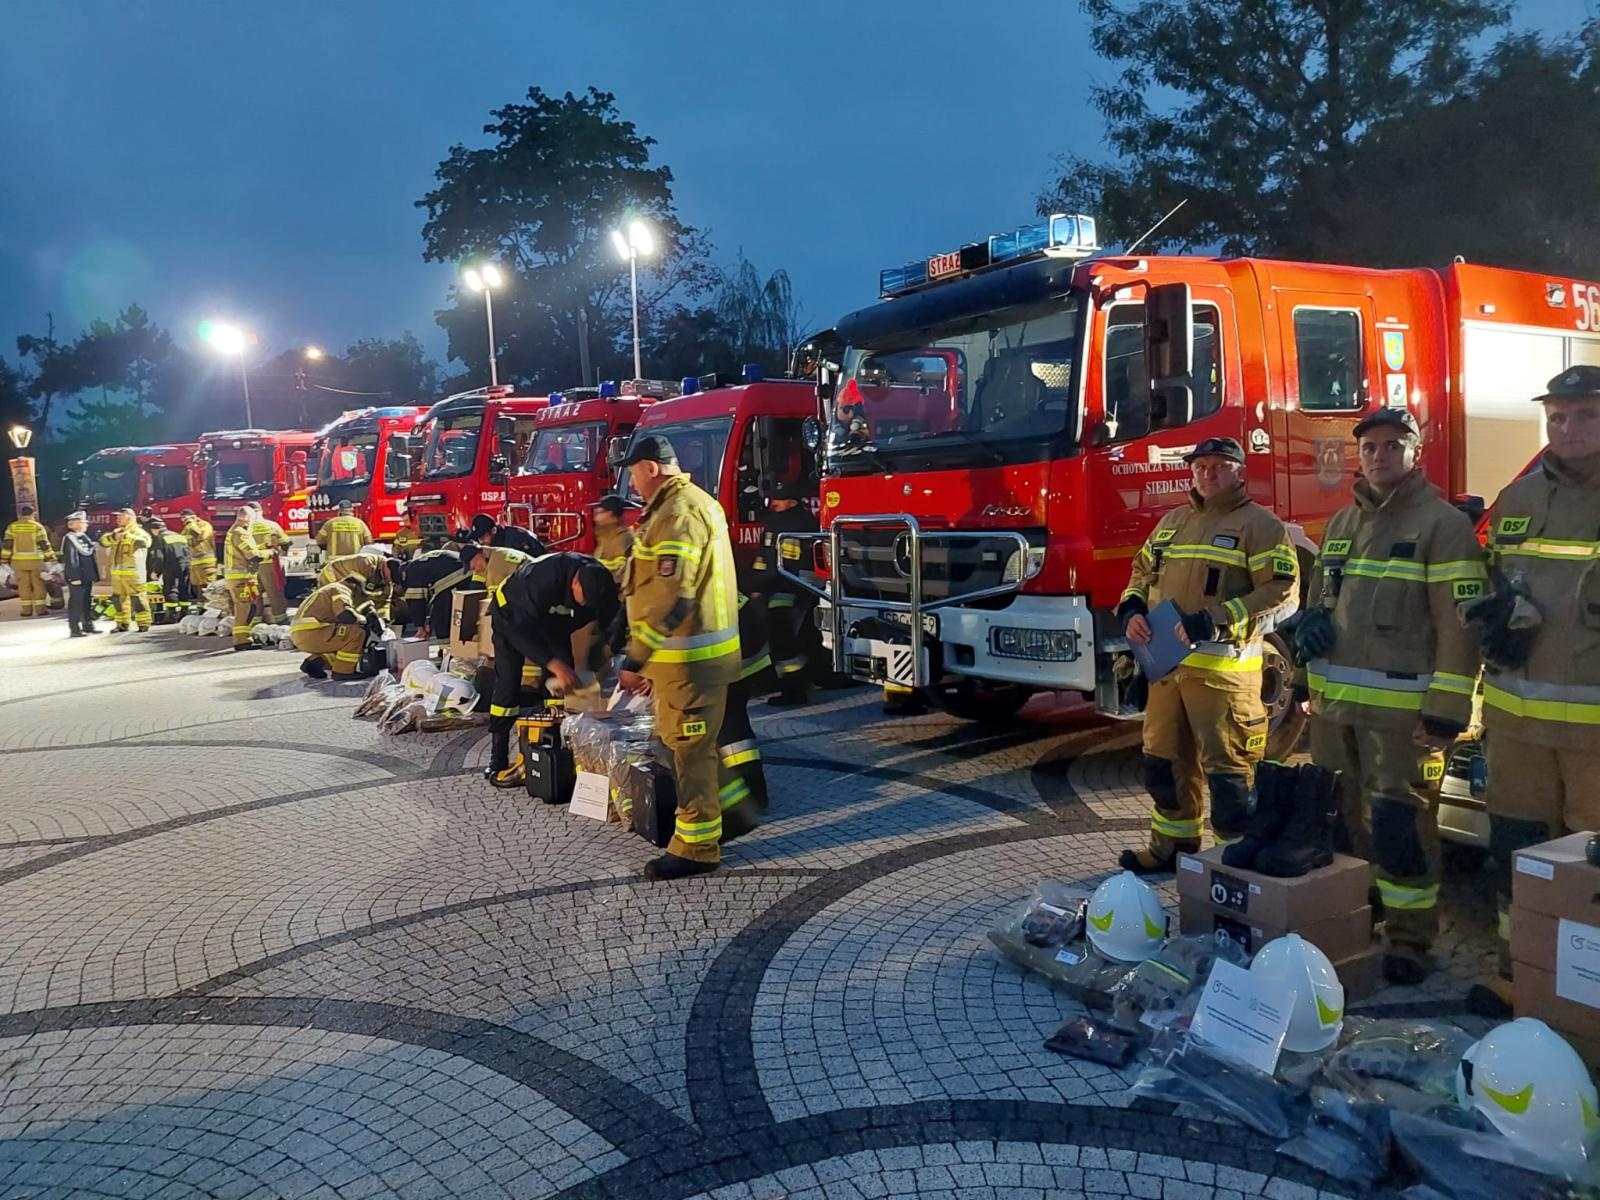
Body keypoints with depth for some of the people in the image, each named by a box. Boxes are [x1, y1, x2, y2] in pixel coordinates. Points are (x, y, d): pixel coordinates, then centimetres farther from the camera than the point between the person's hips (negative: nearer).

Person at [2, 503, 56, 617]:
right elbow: (44, 544, -6)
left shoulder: (12, 527, 3)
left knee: (23, 585, 6)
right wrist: (51, 558, -1)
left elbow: (7, 544, 0)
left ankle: (26, 609, 6)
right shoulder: (37, 526, -3)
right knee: (38, 585, 5)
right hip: (35, 560, -2)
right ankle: (40, 609, 3)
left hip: (19, 561, 2)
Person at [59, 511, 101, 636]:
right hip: (77, 577, -8)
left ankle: (88, 625, 23)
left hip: (87, 577, 8)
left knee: (87, 601, 14)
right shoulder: (69, 539, -12)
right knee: (76, 602, -6)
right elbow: (70, 560, -17)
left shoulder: (85, 538, 14)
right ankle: (74, 628, -3)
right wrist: (74, 577, -20)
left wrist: (95, 575, 18)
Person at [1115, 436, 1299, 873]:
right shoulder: (1172, 522, 17)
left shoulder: (1259, 525, -5)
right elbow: (1143, 571, 25)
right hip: (1167, 665, 7)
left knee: (1226, 768, -2)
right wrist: (1132, 609, 2)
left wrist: (1216, 622, -23)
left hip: (1222, 669, -7)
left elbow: (1282, 592, -14)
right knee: (1164, 761, 16)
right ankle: (1172, 845, 31)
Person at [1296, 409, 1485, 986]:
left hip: (1402, 709, -6)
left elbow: (1459, 624, -12)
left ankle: (1409, 939, 10)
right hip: (1334, 704, 7)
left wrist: (1446, 713, -17)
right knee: (1343, 818, 15)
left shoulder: (1443, 524, -6)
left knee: (1400, 825, -3)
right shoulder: (1340, 524, 15)